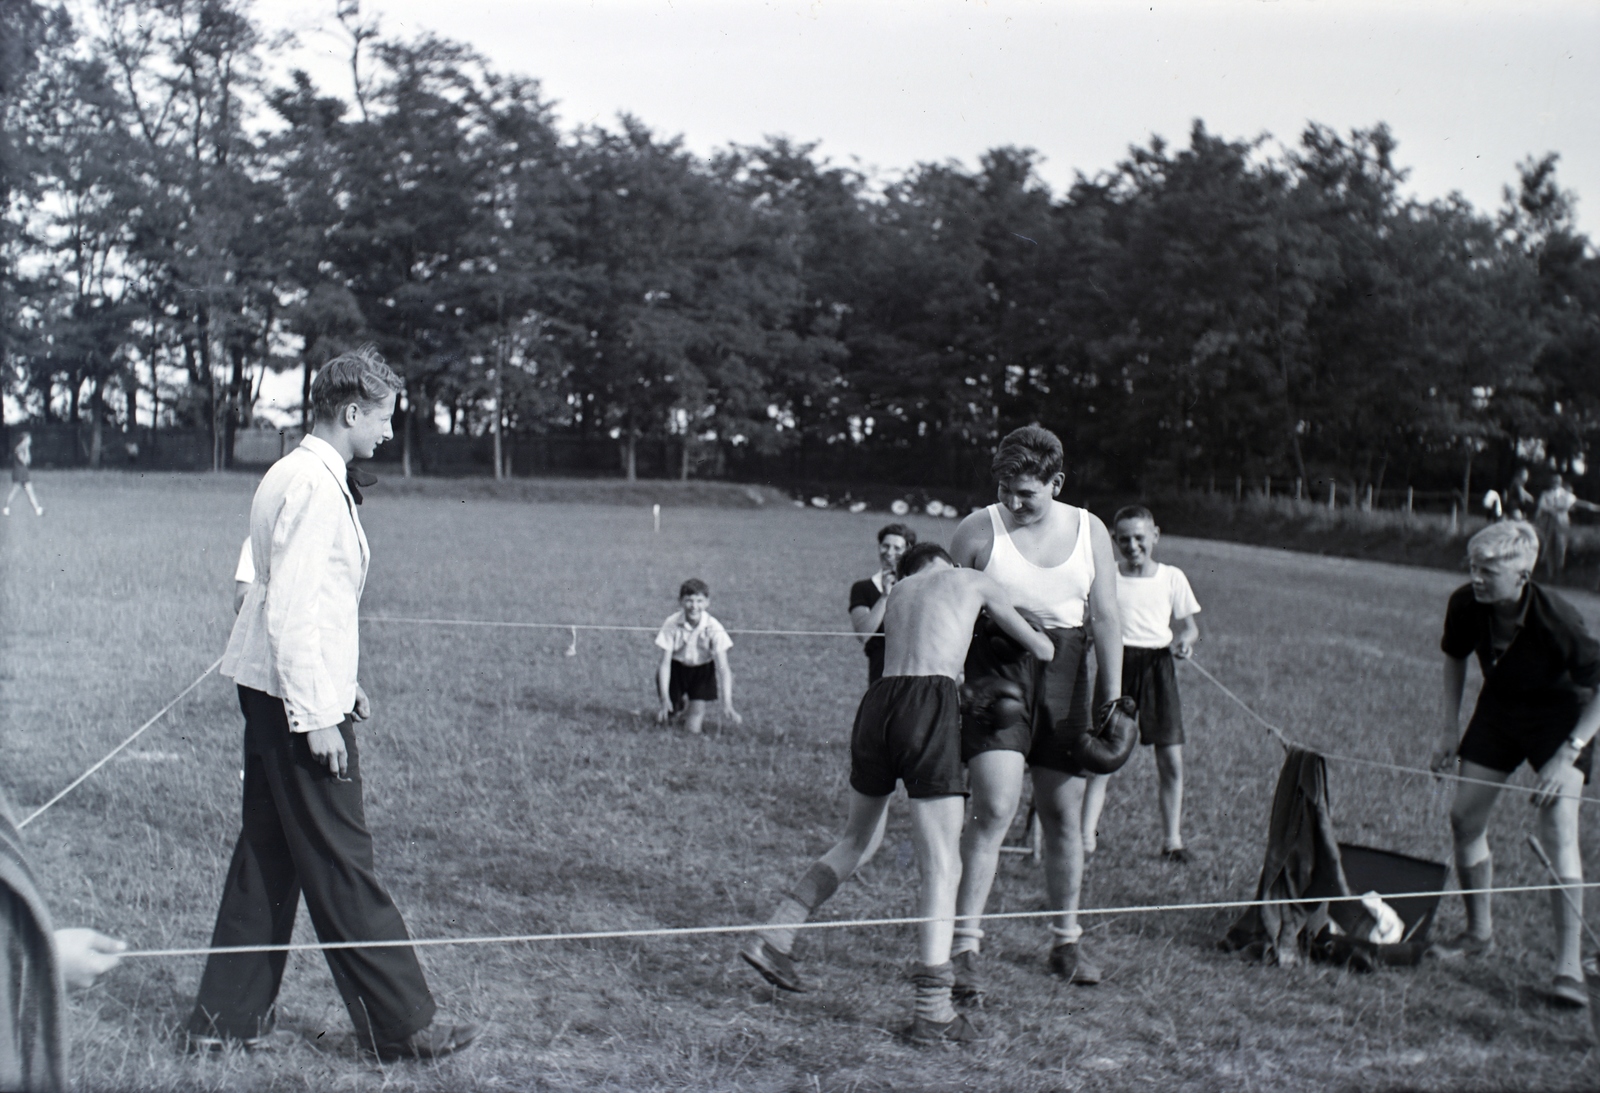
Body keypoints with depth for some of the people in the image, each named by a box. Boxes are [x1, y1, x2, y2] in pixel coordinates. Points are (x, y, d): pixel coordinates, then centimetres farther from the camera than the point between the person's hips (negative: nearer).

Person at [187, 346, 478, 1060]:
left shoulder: (297, 475, 15)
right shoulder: (315, 485, -17)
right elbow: (291, 610, -22)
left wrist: (340, 682, 23)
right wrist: (317, 716, -21)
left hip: (271, 697, 10)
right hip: (300, 703, -10)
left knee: (267, 856, 14)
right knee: (342, 867, -3)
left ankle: (227, 1017, 21)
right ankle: (402, 1025, 4)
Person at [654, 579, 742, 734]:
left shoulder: (713, 628, -25)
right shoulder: (671, 624, -23)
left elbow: (723, 667, -26)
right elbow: (665, 663, -19)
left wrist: (727, 704, -35)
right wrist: (665, 699, -27)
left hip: (702, 671, -1)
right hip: (676, 668, 1)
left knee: (694, 729, -9)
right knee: (663, 720, -4)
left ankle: (696, 710, 27)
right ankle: (681, 703, 29)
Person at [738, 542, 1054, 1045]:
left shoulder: (897, 591, 30)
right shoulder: (973, 580, 19)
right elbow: (1042, 650, 26)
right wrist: (1044, 640, 48)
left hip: (878, 702, 5)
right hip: (931, 705, -5)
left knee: (855, 839, 25)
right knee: (940, 865, -5)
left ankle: (773, 938, 22)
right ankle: (933, 1009, -10)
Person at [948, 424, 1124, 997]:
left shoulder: (1089, 531, 5)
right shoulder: (979, 530, -3)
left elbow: (1106, 618, 5)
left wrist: (1112, 698, -2)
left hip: (1063, 676, 3)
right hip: (992, 674, -3)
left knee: (1064, 816, 9)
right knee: (994, 809, -16)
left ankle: (1066, 943, 25)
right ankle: (964, 947, -12)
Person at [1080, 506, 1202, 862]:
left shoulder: (1172, 577, 6)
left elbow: (1191, 624, 12)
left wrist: (1185, 639, -9)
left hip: (1158, 667, 1)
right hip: (1117, 663, -1)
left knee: (1171, 759, 0)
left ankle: (1172, 839, 12)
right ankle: (1085, 838, -2)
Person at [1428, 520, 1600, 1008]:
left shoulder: (1557, 619, -33)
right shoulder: (1466, 604, -19)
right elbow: (1455, 657, 3)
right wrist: (1449, 728, 0)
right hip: (1498, 709, 5)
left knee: (1558, 832, -18)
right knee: (1465, 818, 5)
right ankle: (1479, 932, 26)